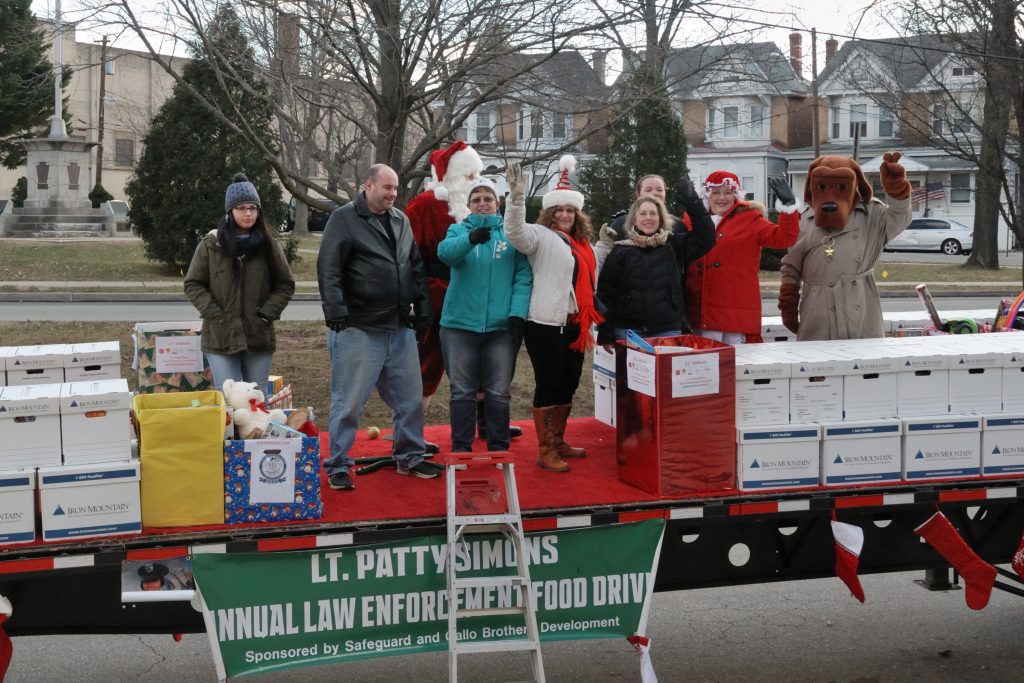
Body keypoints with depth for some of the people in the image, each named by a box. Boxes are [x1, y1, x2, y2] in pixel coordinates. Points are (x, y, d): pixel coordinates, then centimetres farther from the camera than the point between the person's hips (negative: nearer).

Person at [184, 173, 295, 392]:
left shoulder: (268, 245, 5)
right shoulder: (210, 244, 0)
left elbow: (286, 284, 8)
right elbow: (193, 284, 3)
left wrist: (267, 313, -5)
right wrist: (215, 314, -9)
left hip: (259, 337, 2)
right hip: (221, 338, -2)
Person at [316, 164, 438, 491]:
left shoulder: (401, 221, 14)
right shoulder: (345, 219, -6)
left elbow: (416, 268, 19)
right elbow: (328, 269, -13)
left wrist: (422, 309, 14)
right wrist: (336, 311, -21)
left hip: (400, 329, 6)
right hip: (358, 330, -6)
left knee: (410, 399, 13)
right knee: (349, 402, 0)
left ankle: (410, 457, 28)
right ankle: (337, 466, 11)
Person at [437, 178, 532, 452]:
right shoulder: (459, 230, 7)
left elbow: (523, 276, 1)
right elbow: (446, 252, -16)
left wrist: (518, 313, -12)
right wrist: (471, 237, -36)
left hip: (501, 326, 0)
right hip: (460, 324, 0)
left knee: (499, 393, 4)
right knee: (462, 391, 5)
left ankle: (498, 448, 16)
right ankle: (461, 448, 15)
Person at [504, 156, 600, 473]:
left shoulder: (581, 244, 17)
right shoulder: (541, 236, -5)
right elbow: (515, 232, -26)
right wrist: (517, 197, -37)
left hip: (574, 325, 8)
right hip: (546, 325, -8)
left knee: (568, 386, 15)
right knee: (548, 386, -4)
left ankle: (558, 442, 29)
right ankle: (545, 451, 3)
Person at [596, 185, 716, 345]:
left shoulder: (674, 245, 8)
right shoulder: (620, 251, 4)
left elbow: (706, 238, -5)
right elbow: (606, 292, 3)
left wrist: (693, 205, -14)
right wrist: (605, 333, -2)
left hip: (668, 331, 1)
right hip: (627, 331, -1)